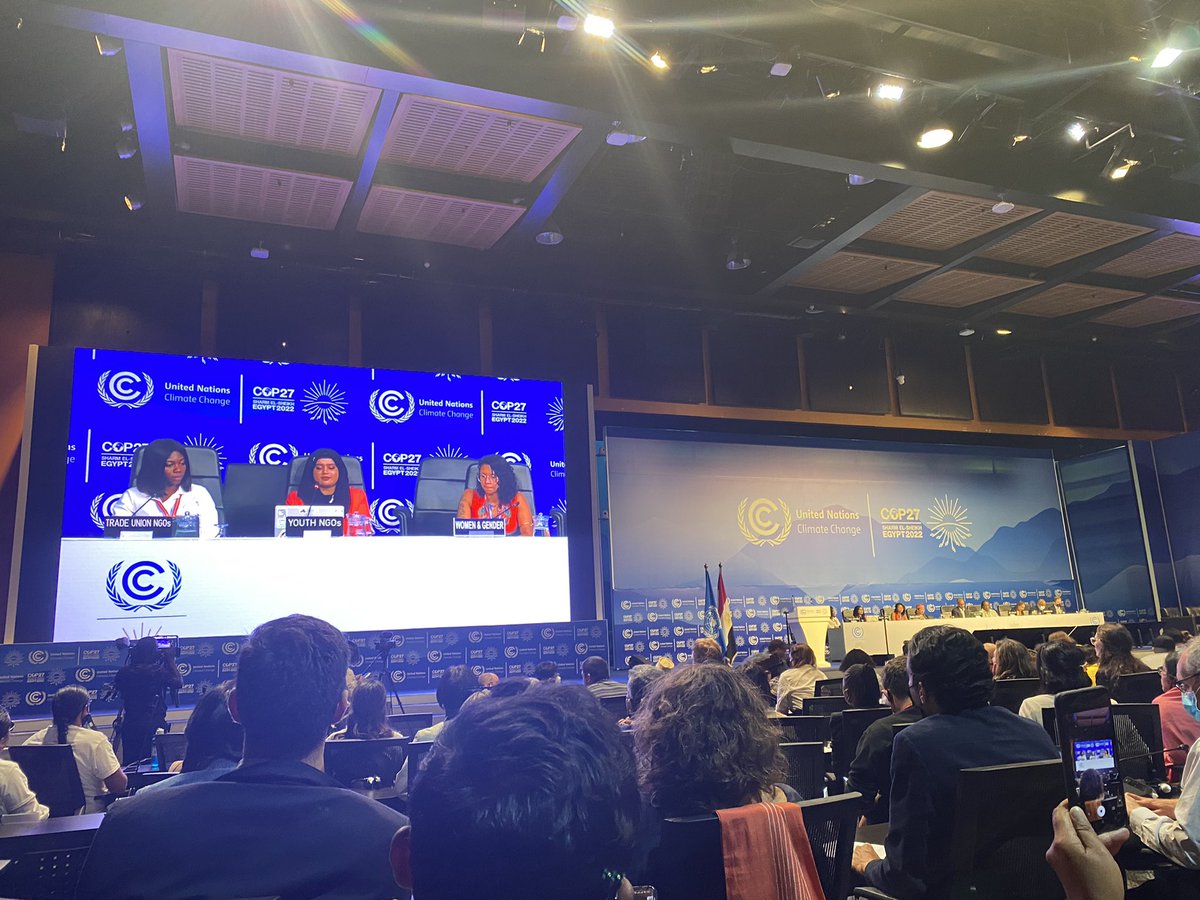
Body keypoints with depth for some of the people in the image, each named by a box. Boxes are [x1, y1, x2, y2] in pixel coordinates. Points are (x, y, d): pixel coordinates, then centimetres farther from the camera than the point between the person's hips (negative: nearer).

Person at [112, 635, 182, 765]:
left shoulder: (124, 672, -1)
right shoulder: (158, 671, -14)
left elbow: (116, 687, 20)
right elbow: (178, 683, -3)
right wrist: (170, 660, 2)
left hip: (129, 726, 4)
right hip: (153, 725, -4)